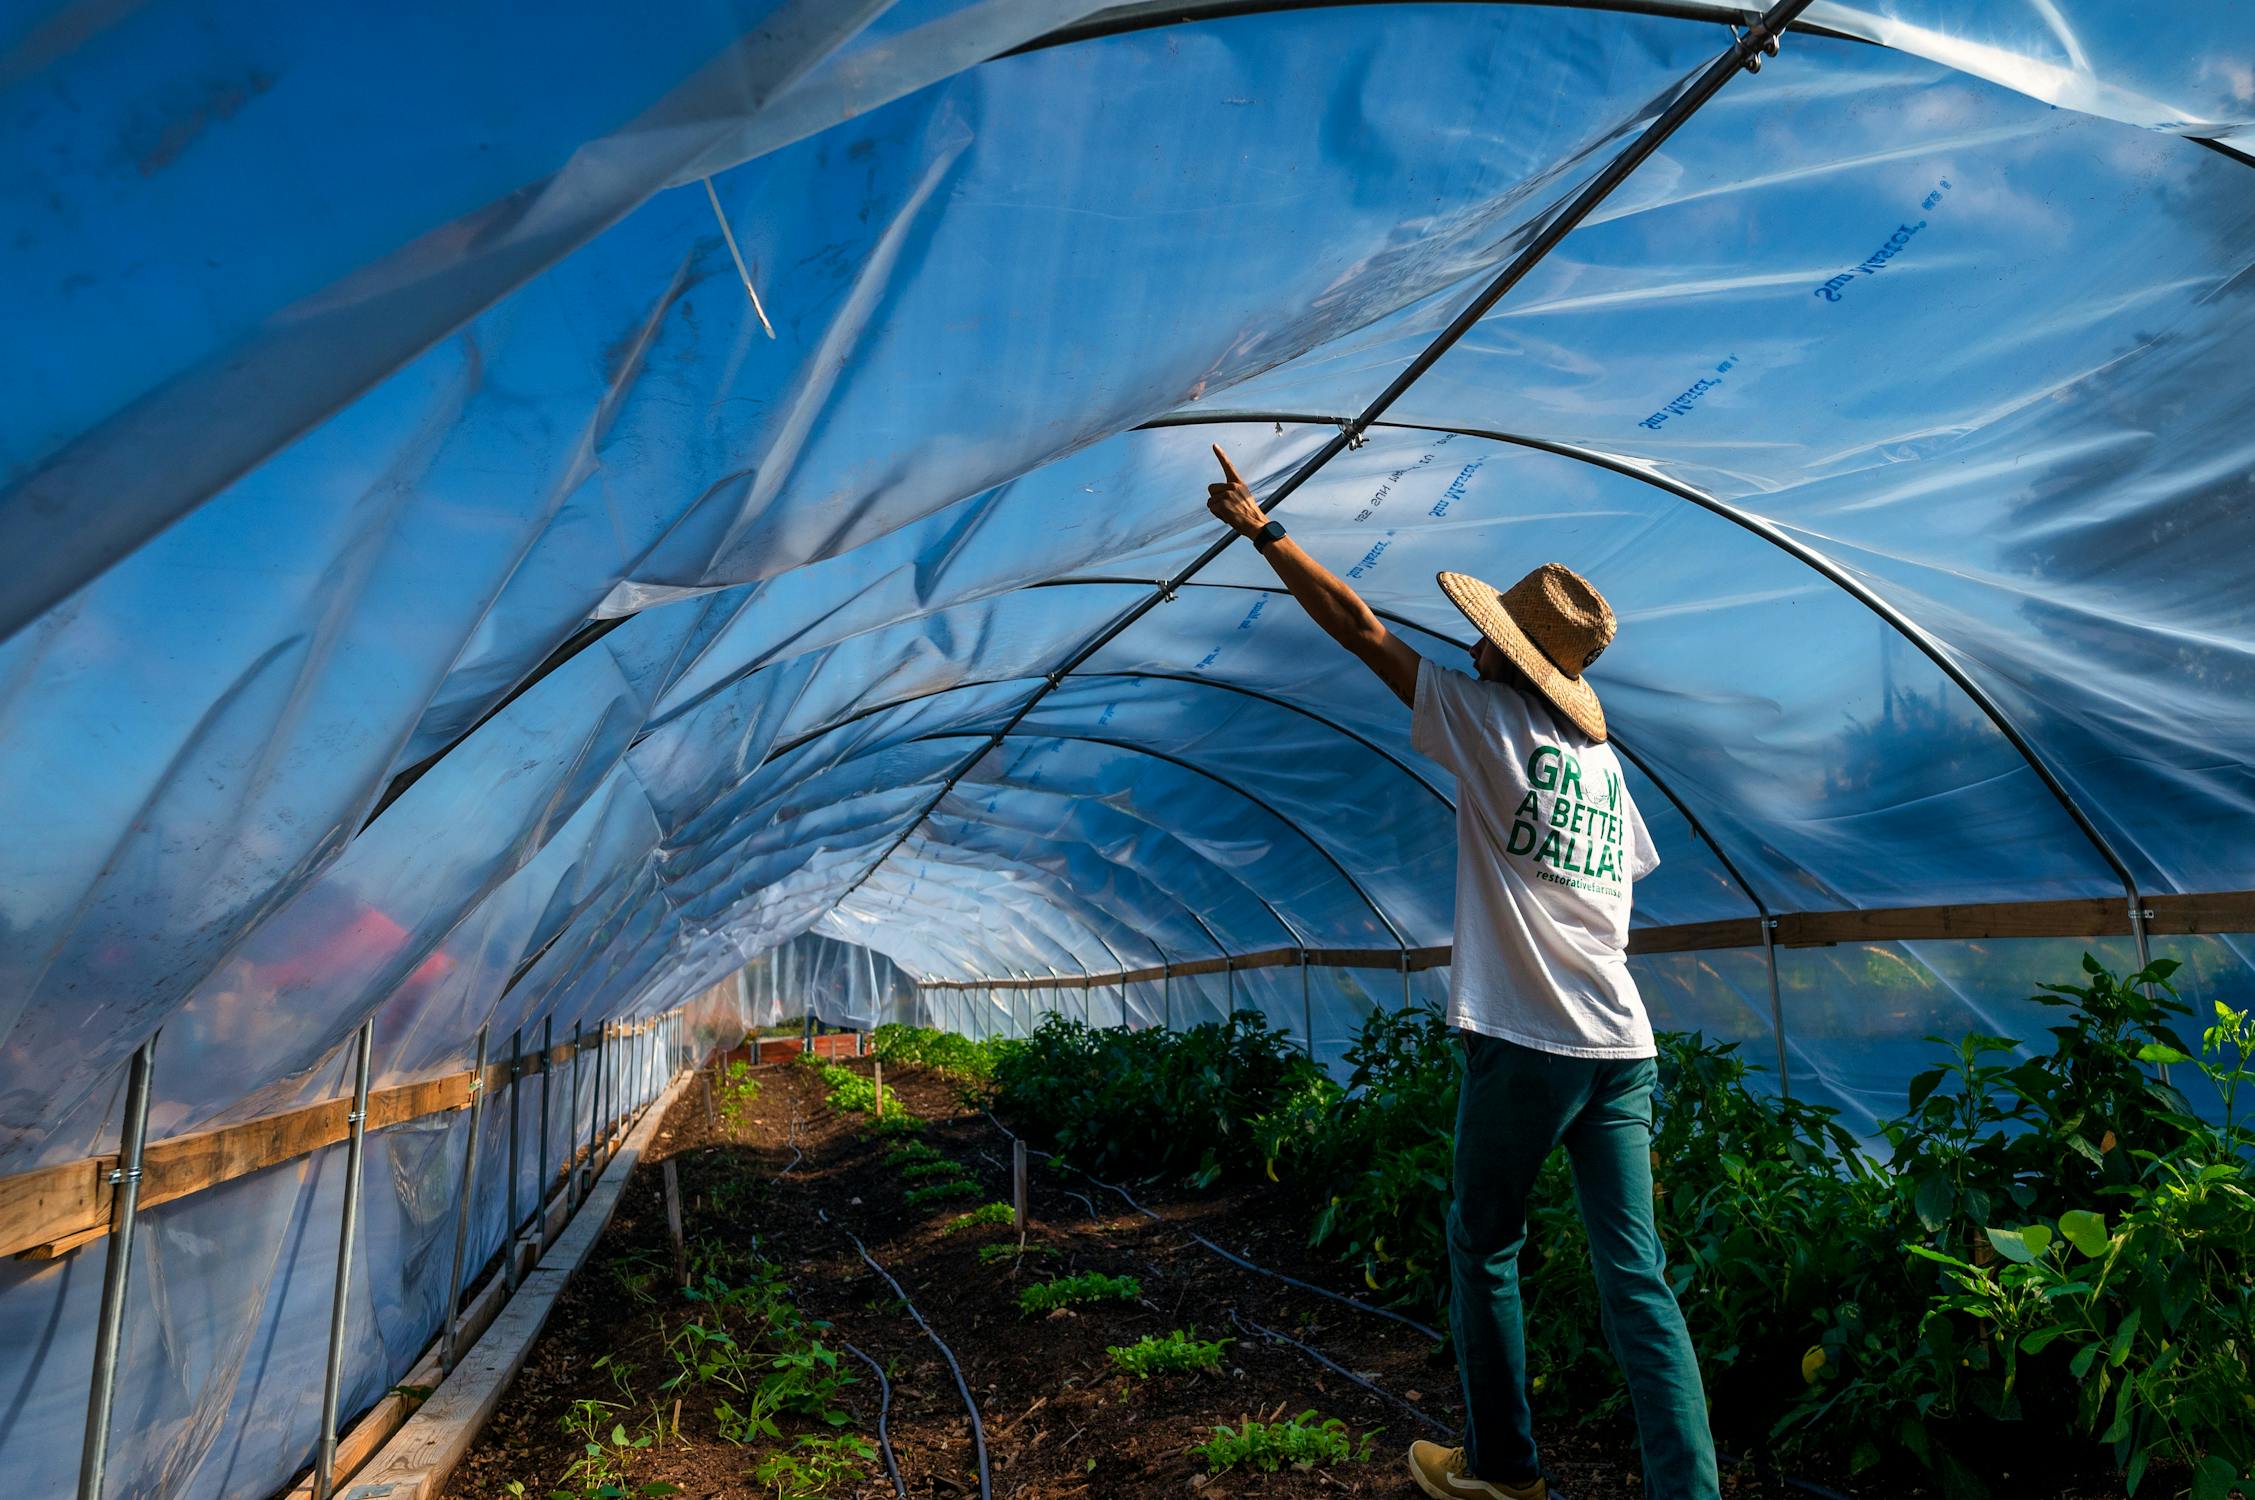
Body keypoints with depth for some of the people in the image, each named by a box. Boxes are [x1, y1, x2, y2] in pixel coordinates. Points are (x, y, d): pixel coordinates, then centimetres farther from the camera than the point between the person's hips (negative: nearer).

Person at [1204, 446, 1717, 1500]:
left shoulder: (1487, 717, -5)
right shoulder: (1602, 758, 13)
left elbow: (1360, 628, -2)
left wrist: (1262, 529, 7)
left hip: (1525, 1045, -6)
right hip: (1620, 1047, 6)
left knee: (1485, 1250, 13)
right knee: (1635, 1275, 7)